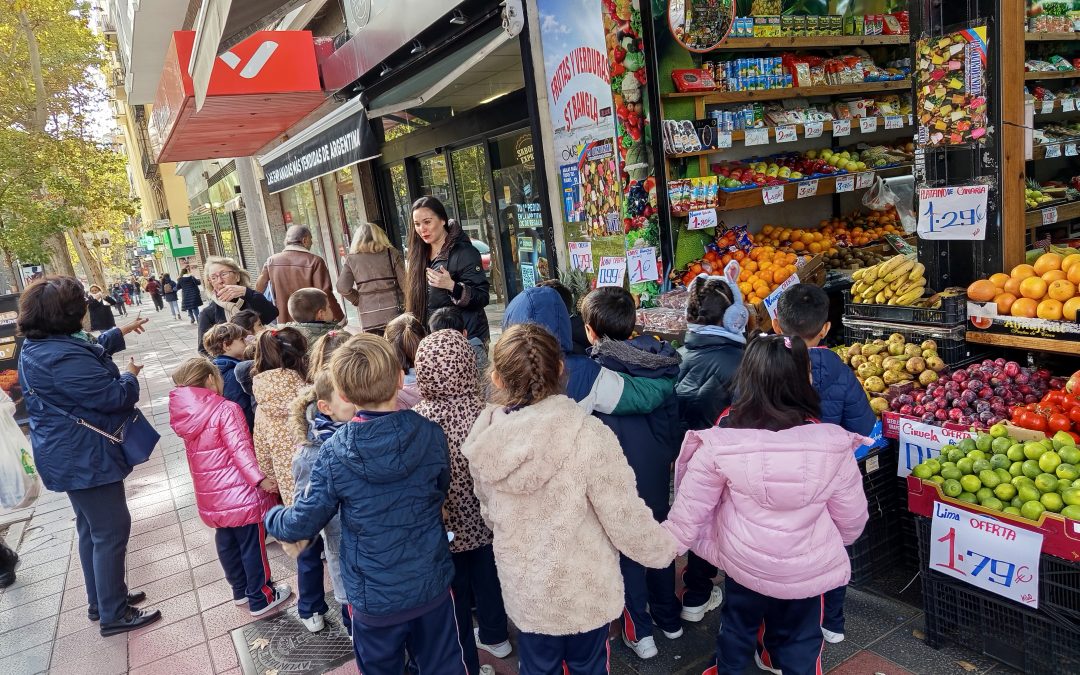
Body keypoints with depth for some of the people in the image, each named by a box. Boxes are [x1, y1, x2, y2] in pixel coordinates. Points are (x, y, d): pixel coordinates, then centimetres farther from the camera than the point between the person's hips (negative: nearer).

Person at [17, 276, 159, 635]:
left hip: (70, 455, 11)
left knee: (91, 528, 21)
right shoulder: (63, 357, -29)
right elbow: (113, 396, -26)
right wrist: (131, 376, -7)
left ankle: (102, 599, 35)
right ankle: (114, 615, 10)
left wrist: (120, 332, 28)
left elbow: (90, 350, 25)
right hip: (85, 457, -11)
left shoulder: (37, 346, 6)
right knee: (111, 531, -1)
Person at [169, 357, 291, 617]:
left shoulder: (184, 415, 2)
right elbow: (240, 449, -26)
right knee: (252, 545, 6)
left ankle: (240, 590, 37)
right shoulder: (226, 409, -19)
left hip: (211, 496, 7)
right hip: (240, 493, -7)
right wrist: (260, 479, -29)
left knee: (226, 543, 21)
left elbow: (198, 452, 11)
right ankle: (260, 598, 18)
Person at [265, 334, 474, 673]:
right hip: (432, 583, 1)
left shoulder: (334, 453, -20)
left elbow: (304, 523, -9)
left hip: (374, 597, -1)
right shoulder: (431, 434, -15)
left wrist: (272, 517, 13)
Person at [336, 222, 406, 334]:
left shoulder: (351, 259, 4)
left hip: (368, 318, 1)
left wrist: (359, 300, 13)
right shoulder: (392, 253, 1)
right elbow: (404, 283, -3)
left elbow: (343, 288, -2)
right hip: (394, 312, 0)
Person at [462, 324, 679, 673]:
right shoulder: (588, 436, -29)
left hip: (522, 590, 3)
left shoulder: (485, 440, -15)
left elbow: (489, 513, 1)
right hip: (584, 593, -2)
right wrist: (666, 548, 0)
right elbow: (627, 520, -20)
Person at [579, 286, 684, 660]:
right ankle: (669, 618, 37)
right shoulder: (660, 362, -5)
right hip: (657, 468, 5)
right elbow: (674, 417, 2)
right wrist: (670, 455, 15)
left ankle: (640, 631, 22)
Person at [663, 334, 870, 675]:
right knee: (799, 642, 24)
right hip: (809, 570, 0)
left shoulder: (719, 444, -23)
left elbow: (690, 509, -12)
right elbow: (851, 516, -6)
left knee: (736, 630, 27)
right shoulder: (833, 444, -21)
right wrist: (833, 543, 16)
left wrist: (670, 545, 7)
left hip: (742, 564, 1)